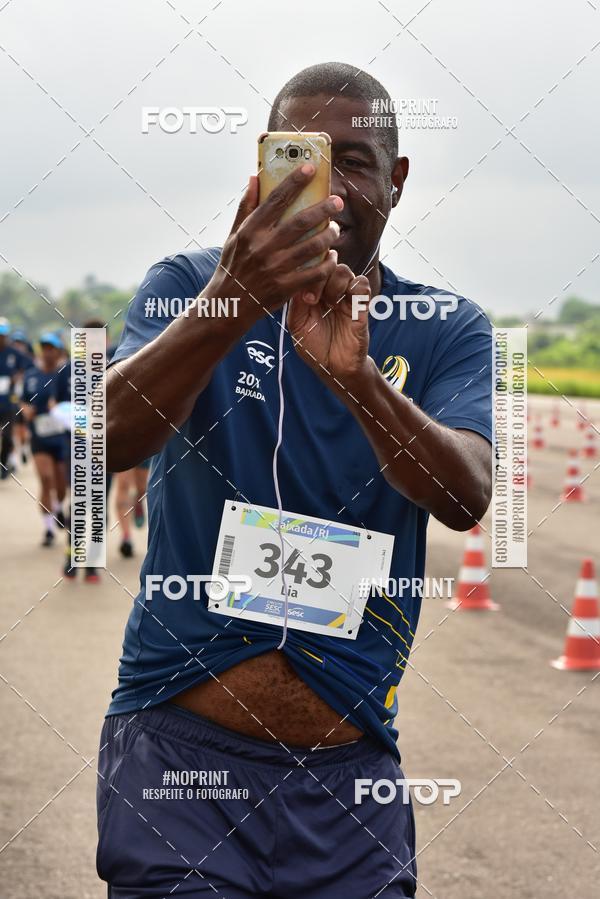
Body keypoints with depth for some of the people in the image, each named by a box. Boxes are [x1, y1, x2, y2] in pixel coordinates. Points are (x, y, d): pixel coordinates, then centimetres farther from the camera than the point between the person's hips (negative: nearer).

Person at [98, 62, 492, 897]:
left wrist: (357, 378, -36)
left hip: (350, 766, 2)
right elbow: (117, 437, -21)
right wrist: (228, 308, -40)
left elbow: (466, 499, -17)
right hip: (177, 742, -1)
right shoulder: (189, 284, -1)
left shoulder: (448, 331, 2)